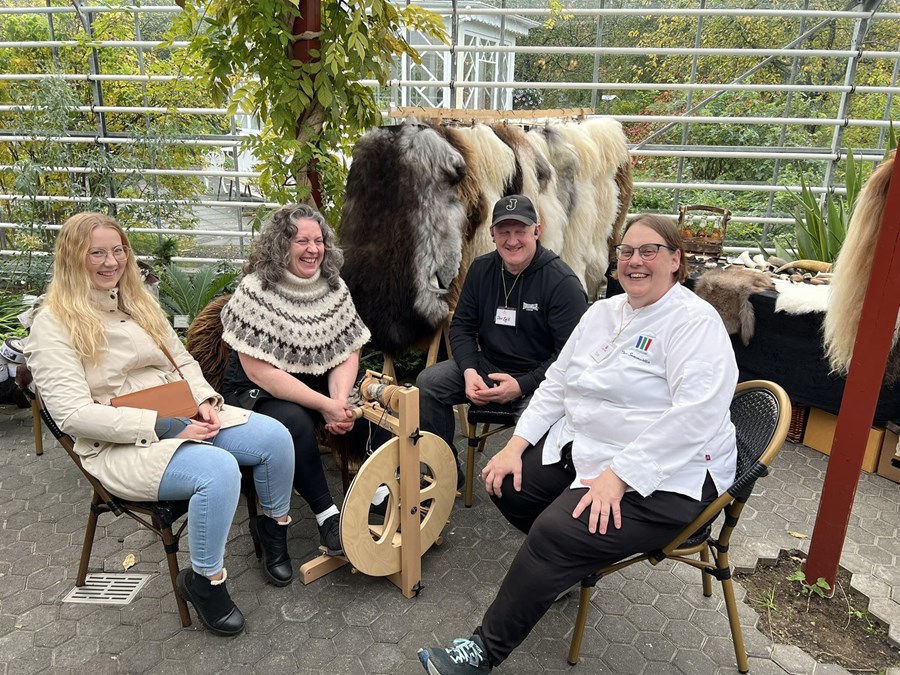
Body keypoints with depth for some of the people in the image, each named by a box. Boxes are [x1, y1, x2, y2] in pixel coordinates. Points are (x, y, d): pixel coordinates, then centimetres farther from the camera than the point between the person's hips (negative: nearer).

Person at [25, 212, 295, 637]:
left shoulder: (138, 301, 15)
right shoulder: (54, 323, -7)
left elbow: (182, 360, 17)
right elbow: (74, 414, -16)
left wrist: (204, 401, -5)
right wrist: (162, 426, -22)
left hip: (184, 417, 7)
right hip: (122, 444, -6)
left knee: (275, 437, -14)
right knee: (219, 469, -33)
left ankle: (273, 527, 13)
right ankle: (204, 580, -8)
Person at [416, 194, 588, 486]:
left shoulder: (563, 282, -13)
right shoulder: (481, 269, 5)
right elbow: (462, 326, 9)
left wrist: (522, 385, -25)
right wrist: (469, 371, -10)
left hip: (538, 378, -5)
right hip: (487, 366, 6)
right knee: (427, 382, -14)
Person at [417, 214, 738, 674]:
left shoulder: (696, 322, -13)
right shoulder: (602, 312, 11)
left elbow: (696, 415, -25)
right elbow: (556, 384, 11)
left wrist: (618, 476, -28)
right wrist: (516, 445, -1)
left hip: (666, 473, -8)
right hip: (582, 446, 9)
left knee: (555, 533, -25)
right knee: (507, 484, 1)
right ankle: (576, 562, 25)